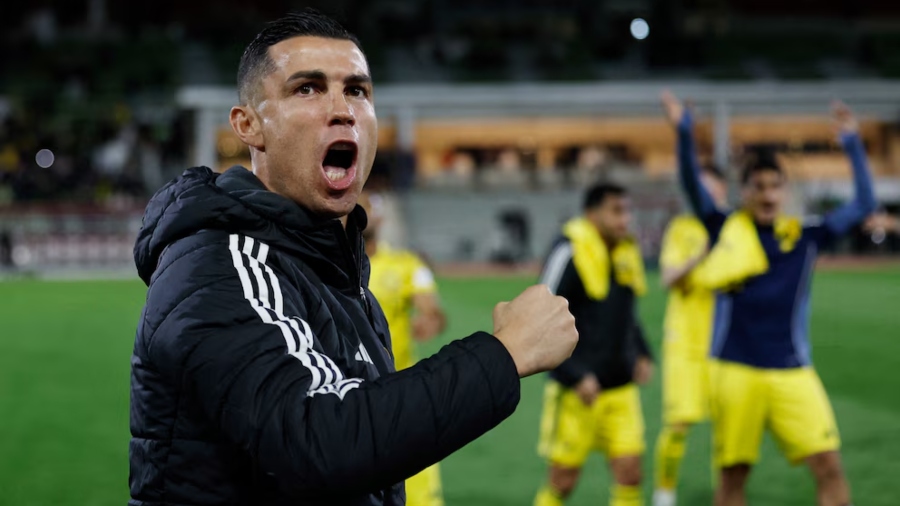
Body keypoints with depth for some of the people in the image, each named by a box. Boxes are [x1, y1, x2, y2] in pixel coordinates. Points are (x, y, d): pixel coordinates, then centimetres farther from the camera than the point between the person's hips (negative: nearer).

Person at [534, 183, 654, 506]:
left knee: (629, 473, -1)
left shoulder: (626, 253, 8)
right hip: (576, 392, -6)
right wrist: (576, 377, -19)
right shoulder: (569, 253, -14)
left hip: (621, 389, 6)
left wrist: (641, 355, 6)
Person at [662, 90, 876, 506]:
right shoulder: (725, 230, 6)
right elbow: (692, 186, -3)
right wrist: (684, 132, -17)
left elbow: (863, 205, 10)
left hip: (791, 373, 1)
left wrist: (852, 144, 4)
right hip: (735, 373, -1)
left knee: (829, 466, -9)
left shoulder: (805, 238, 8)